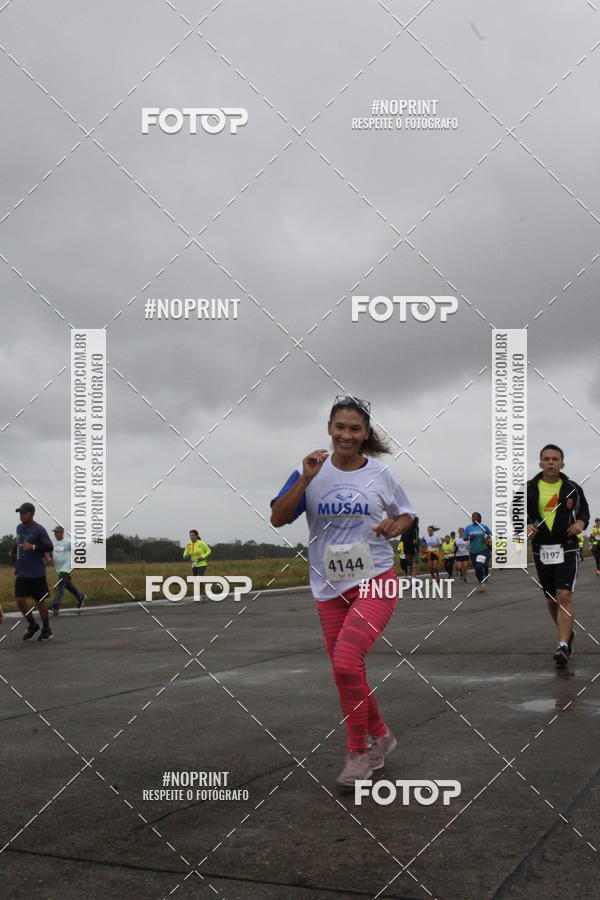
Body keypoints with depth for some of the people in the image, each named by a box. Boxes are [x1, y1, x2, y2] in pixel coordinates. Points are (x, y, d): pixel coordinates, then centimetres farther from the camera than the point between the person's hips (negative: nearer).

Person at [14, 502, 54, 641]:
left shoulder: (39, 530, -11)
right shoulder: (19, 528, 10)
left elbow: (49, 547, -15)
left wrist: (33, 547, -27)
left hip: (37, 573, -6)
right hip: (21, 573, 6)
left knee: (39, 601, 3)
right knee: (20, 600, -1)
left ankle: (46, 629, 19)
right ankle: (32, 626, 19)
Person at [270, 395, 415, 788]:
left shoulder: (380, 474, -1)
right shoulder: (312, 472, -1)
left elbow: (406, 514, 14)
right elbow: (277, 518, -9)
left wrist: (395, 526, -8)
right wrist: (305, 479, -19)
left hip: (375, 582, -3)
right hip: (330, 588, 3)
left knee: (346, 660, -20)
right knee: (346, 671, 10)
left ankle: (358, 751, -1)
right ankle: (380, 736, 34)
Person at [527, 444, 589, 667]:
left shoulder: (572, 488, 1)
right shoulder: (528, 489, 2)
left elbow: (584, 511, 15)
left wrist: (581, 522, -7)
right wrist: (526, 527, -11)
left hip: (567, 549, -2)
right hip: (541, 550, 2)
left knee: (564, 596, -16)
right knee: (551, 600, 12)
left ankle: (563, 645, -18)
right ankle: (567, 633, 35)